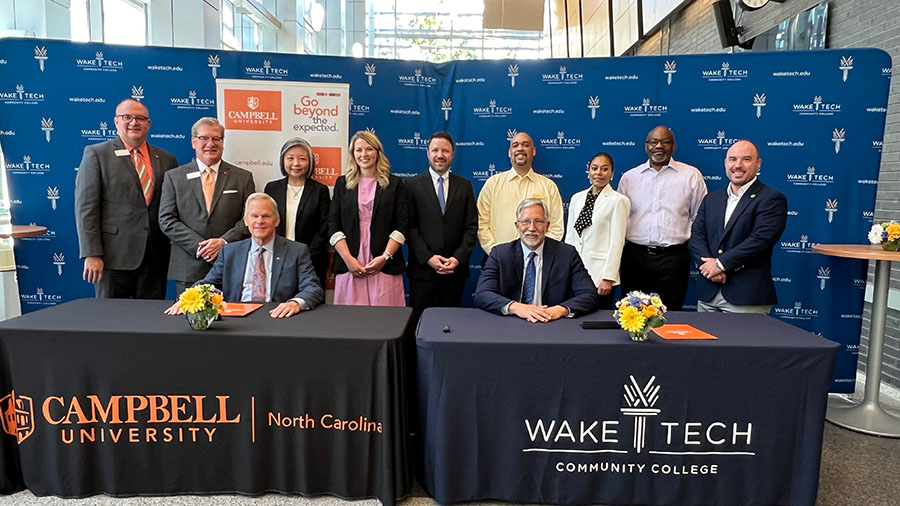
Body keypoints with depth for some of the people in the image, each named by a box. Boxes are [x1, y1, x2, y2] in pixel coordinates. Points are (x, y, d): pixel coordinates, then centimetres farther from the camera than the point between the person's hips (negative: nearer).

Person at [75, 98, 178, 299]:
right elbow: (86, 207, -4)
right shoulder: (96, 154, 2)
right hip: (114, 258, -3)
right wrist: (92, 254, -11)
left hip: (155, 259, 3)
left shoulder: (167, 160, 11)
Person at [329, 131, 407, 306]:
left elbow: (401, 226, 3)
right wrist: (348, 259, -6)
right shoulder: (342, 183, 12)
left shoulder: (394, 183, 9)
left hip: (385, 267, -1)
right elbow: (333, 225, 6)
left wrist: (385, 257, -10)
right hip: (349, 266, 1)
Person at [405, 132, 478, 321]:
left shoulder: (464, 186, 9)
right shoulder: (412, 185, 3)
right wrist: (427, 257, -12)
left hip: (455, 269, 2)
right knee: (418, 319, 3)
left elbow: (471, 226, 4)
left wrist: (458, 258, -8)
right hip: (422, 268, -1)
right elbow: (409, 226, -3)